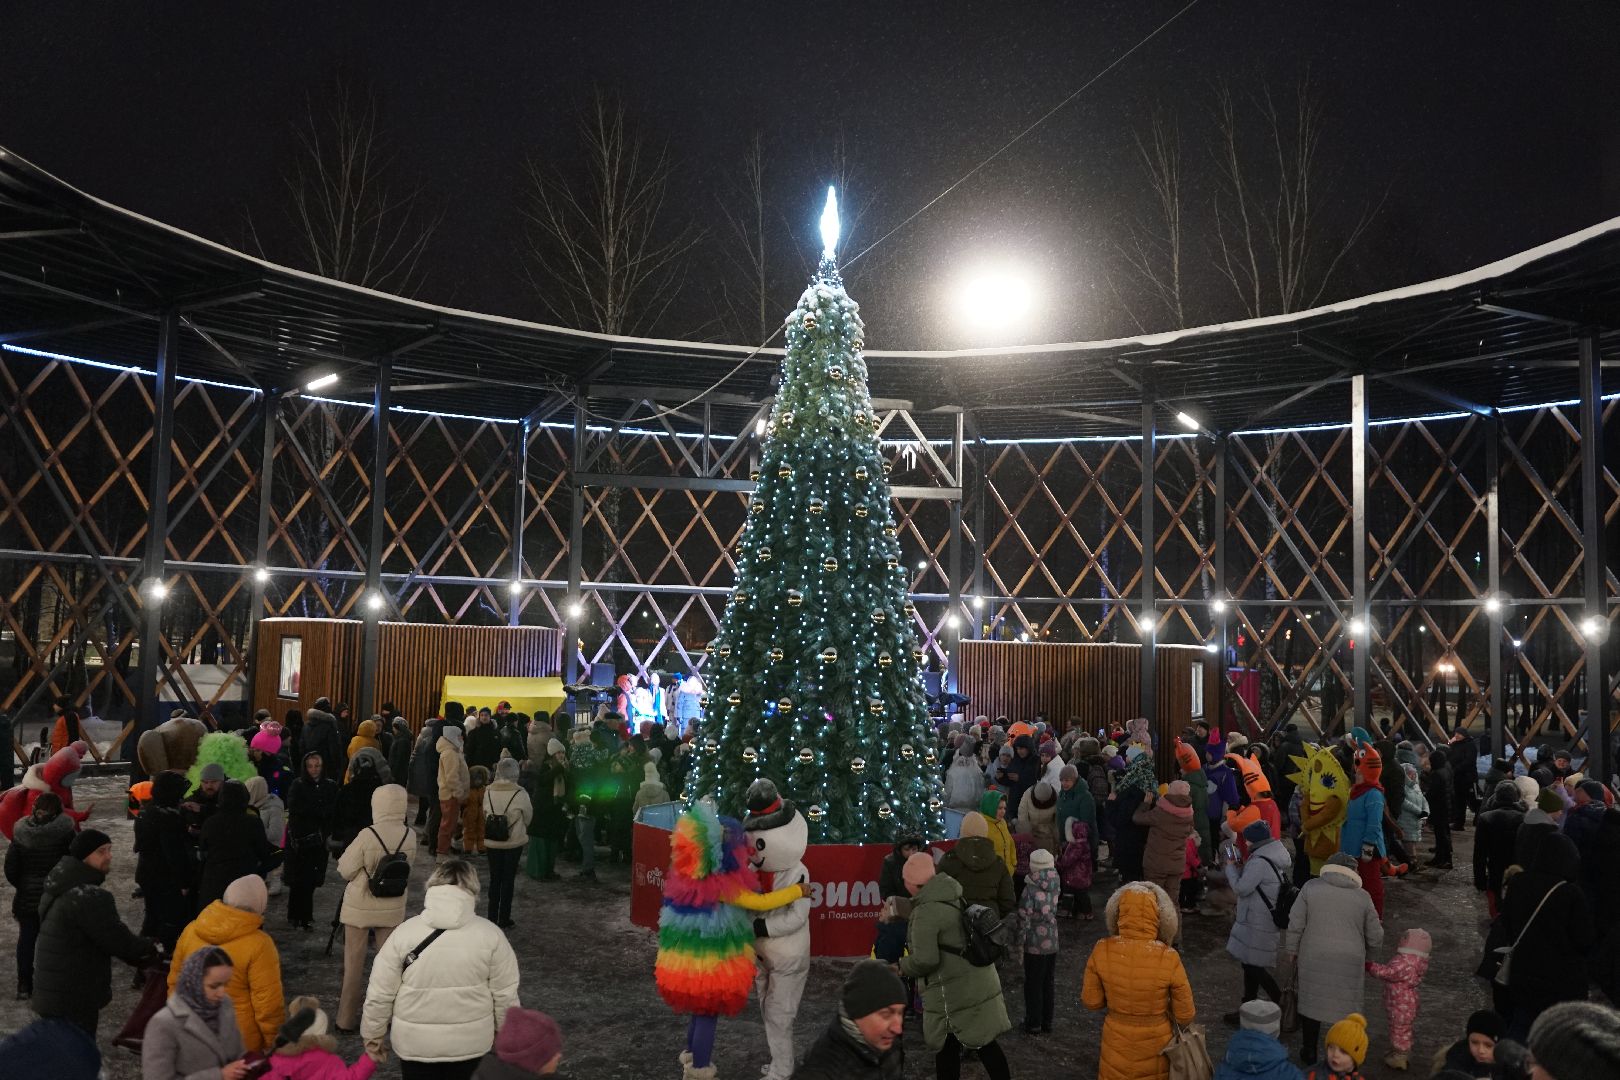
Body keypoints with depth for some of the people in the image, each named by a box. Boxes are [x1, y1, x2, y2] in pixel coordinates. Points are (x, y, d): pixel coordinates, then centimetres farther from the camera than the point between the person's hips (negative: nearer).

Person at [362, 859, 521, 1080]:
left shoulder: (404, 932, -11)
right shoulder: (491, 934, -12)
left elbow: (379, 994, -7)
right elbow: (505, 994, -6)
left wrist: (373, 1036, 8)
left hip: (415, 1041, 0)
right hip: (470, 1040, 0)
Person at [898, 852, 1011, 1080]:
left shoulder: (925, 912, -21)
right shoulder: (951, 895, 5)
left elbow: (925, 960, -24)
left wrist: (902, 967, -6)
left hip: (954, 992, -8)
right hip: (979, 983, 8)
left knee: (947, 1049, 7)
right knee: (985, 1043, 15)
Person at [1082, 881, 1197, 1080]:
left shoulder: (1102, 951, -19)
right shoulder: (1169, 959, -24)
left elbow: (1091, 1001, -6)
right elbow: (1185, 1015, -12)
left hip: (1117, 1045, 1)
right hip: (1155, 1045, -1)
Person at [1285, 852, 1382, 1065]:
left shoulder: (1311, 887, -2)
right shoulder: (1362, 896, 0)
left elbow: (1295, 924, -3)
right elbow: (1375, 939, 5)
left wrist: (1293, 950, 10)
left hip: (1314, 958, 0)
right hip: (1350, 961, 0)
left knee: (1312, 1002, 13)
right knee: (1348, 1007, 15)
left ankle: (1309, 1051, 23)